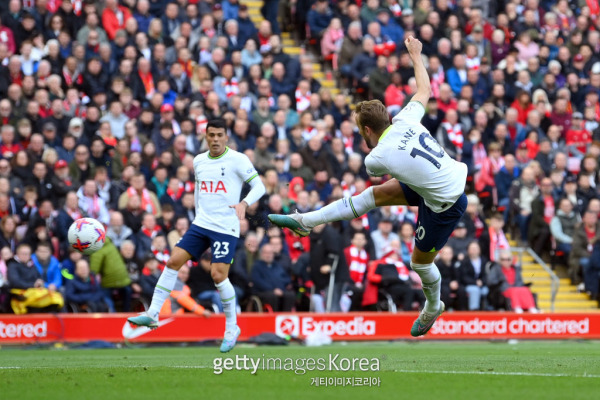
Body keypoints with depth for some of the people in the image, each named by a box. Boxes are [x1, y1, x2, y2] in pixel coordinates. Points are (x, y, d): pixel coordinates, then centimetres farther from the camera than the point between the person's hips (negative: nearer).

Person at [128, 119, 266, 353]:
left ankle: (232, 328, 4)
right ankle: (153, 314, -2)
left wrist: (244, 204, -26)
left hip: (226, 228, -5)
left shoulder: (238, 160, -6)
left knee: (218, 275, -13)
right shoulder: (198, 161, 11)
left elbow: (259, 187, -8)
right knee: (174, 261, -6)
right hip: (201, 225, 5)